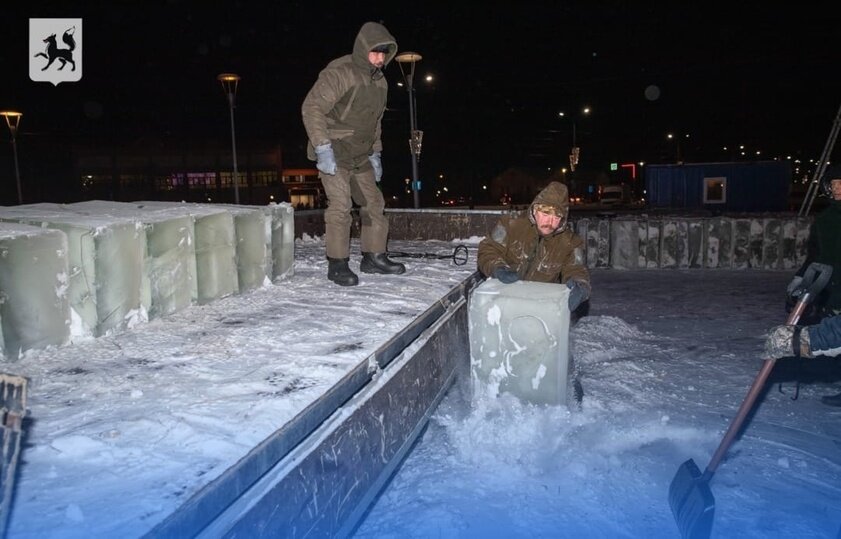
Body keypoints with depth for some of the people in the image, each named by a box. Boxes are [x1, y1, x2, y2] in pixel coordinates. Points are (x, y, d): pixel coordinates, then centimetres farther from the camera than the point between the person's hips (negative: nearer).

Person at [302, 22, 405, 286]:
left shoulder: (379, 81, 11)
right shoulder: (338, 72, -16)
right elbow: (311, 108, -19)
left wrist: (375, 153, 17)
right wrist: (322, 148, -24)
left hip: (361, 156, 8)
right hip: (333, 154, -8)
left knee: (374, 203, 9)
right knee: (340, 205, -13)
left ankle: (374, 257, 21)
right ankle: (337, 264, -3)